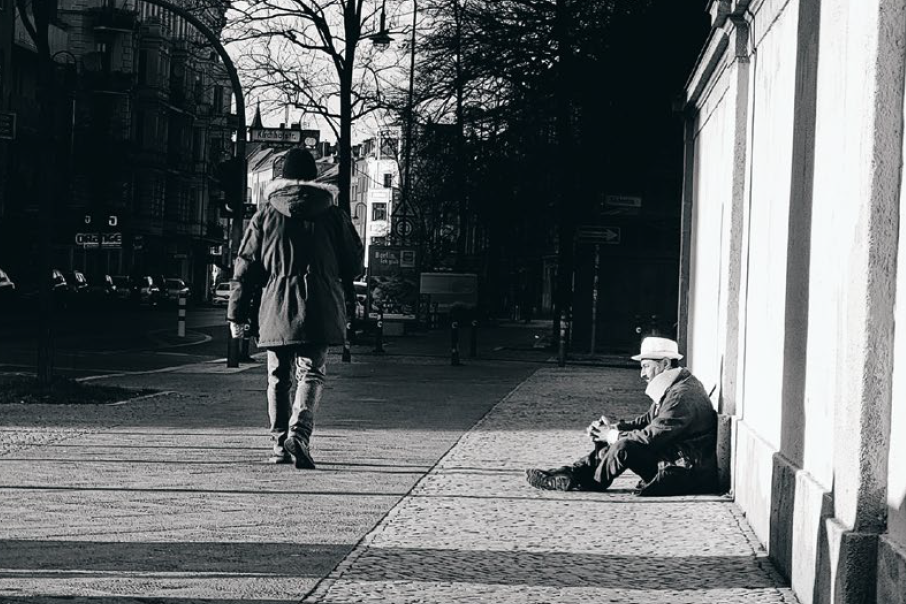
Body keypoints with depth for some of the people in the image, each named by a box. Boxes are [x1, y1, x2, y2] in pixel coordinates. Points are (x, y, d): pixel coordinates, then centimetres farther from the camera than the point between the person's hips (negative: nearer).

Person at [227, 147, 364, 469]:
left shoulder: (265, 215, 4)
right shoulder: (333, 215, 3)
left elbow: (245, 267, 3)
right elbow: (354, 266, 8)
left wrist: (237, 313, 8)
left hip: (275, 310, 1)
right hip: (318, 310, -1)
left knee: (278, 377, 12)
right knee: (311, 373, -3)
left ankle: (281, 442, 14)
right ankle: (299, 432, -24)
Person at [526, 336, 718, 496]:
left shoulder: (683, 394, -22)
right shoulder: (670, 388, 12)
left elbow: (652, 436, -24)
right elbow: (647, 421, 14)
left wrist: (614, 436, -11)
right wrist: (614, 427, -3)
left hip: (689, 473, -10)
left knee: (624, 446, -21)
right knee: (614, 444, 5)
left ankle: (592, 483, -2)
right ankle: (570, 475, -1)